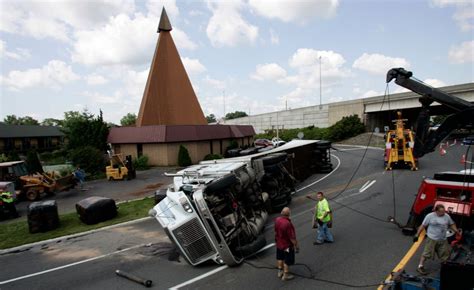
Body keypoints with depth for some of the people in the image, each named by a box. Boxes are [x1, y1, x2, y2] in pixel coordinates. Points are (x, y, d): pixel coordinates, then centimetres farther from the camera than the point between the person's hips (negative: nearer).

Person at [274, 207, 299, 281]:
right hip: (287, 245, -7)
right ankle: (285, 275, 28)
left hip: (279, 244, 7)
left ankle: (280, 272, 42)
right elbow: (292, 237, -27)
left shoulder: (277, 220, -13)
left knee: (280, 258, 26)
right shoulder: (288, 224, -35)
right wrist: (296, 245, -13)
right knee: (287, 261, 14)